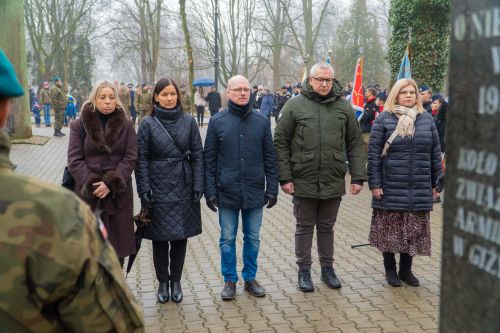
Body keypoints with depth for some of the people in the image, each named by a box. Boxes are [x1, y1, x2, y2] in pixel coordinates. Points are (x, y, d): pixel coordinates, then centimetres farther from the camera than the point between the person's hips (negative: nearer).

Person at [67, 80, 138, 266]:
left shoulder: (126, 125, 4)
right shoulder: (79, 125, 2)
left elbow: (130, 158, -3)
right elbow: (74, 160, -3)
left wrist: (111, 183, -15)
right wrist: (91, 184, -15)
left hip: (118, 193, 1)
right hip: (87, 193, 0)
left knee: (117, 241, 6)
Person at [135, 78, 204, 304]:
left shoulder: (189, 121, 2)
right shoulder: (148, 124, -2)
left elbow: (197, 155, 2)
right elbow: (141, 158, -2)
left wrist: (198, 186, -4)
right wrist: (144, 189, -9)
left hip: (183, 188, 1)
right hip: (158, 189, -1)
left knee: (180, 236, 8)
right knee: (160, 238, 6)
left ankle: (175, 281, 24)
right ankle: (163, 282, 23)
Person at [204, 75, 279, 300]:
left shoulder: (262, 121, 2)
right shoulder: (217, 122, -2)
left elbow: (269, 158, 5)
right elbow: (209, 160, -1)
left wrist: (272, 188, 1)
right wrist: (210, 191, -4)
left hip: (255, 192, 1)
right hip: (227, 192, -1)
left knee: (252, 238, 12)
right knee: (227, 239, 9)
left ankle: (250, 278, 27)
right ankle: (230, 280, 23)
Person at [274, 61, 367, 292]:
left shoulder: (344, 107, 3)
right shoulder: (295, 106, -4)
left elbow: (355, 145, 6)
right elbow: (281, 143, -4)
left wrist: (358, 177, 0)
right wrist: (285, 177, -9)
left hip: (334, 182, 2)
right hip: (304, 181, -2)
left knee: (327, 227, 16)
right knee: (305, 227, 10)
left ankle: (327, 268, 30)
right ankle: (304, 270, 24)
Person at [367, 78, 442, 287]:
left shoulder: (426, 119, 8)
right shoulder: (384, 119, -2)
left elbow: (435, 153, 11)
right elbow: (373, 153, -4)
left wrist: (435, 182, 8)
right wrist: (374, 183, -10)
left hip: (420, 189, 3)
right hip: (391, 188, -3)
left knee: (414, 231, 9)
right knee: (390, 229, 5)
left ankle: (406, 269, 25)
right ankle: (390, 270, 22)